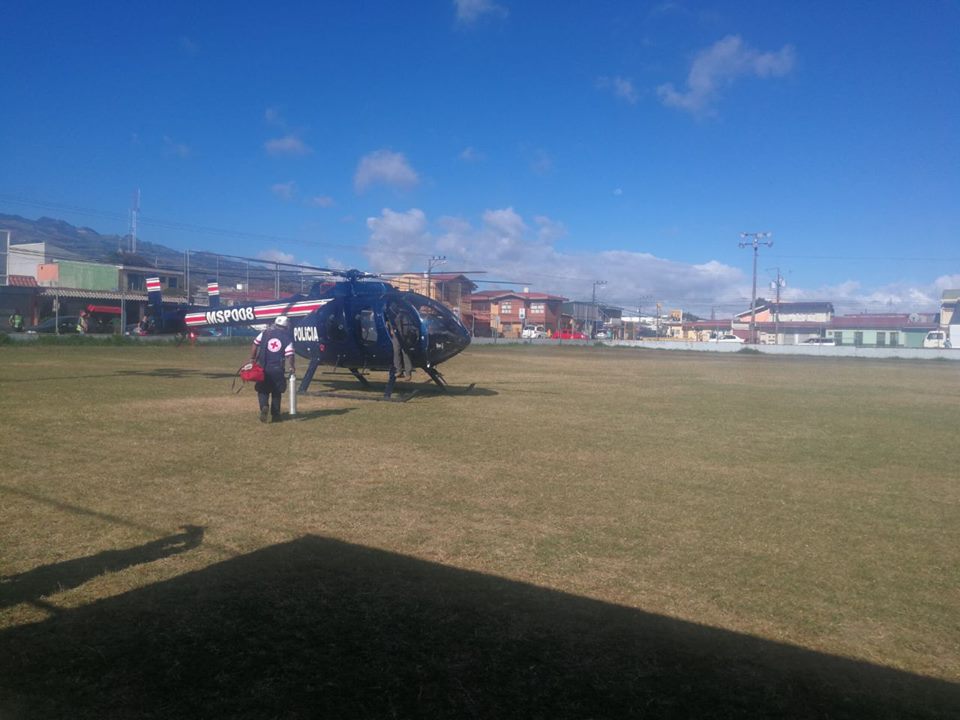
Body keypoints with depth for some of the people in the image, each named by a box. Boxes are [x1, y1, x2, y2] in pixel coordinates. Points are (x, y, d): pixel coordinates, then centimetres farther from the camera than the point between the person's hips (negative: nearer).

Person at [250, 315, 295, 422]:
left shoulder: (265, 333, 5)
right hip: (277, 369, -1)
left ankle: (264, 406, -15)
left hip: (263, 368, 1)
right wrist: (292, 367, 1)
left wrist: (252, 360, 11)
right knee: (276, 392, 13)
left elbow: (255, 345, 2)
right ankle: (275, 414, 15)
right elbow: (289, 355, -10)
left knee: (262, 390, 11)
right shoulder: (287, 339, -1)